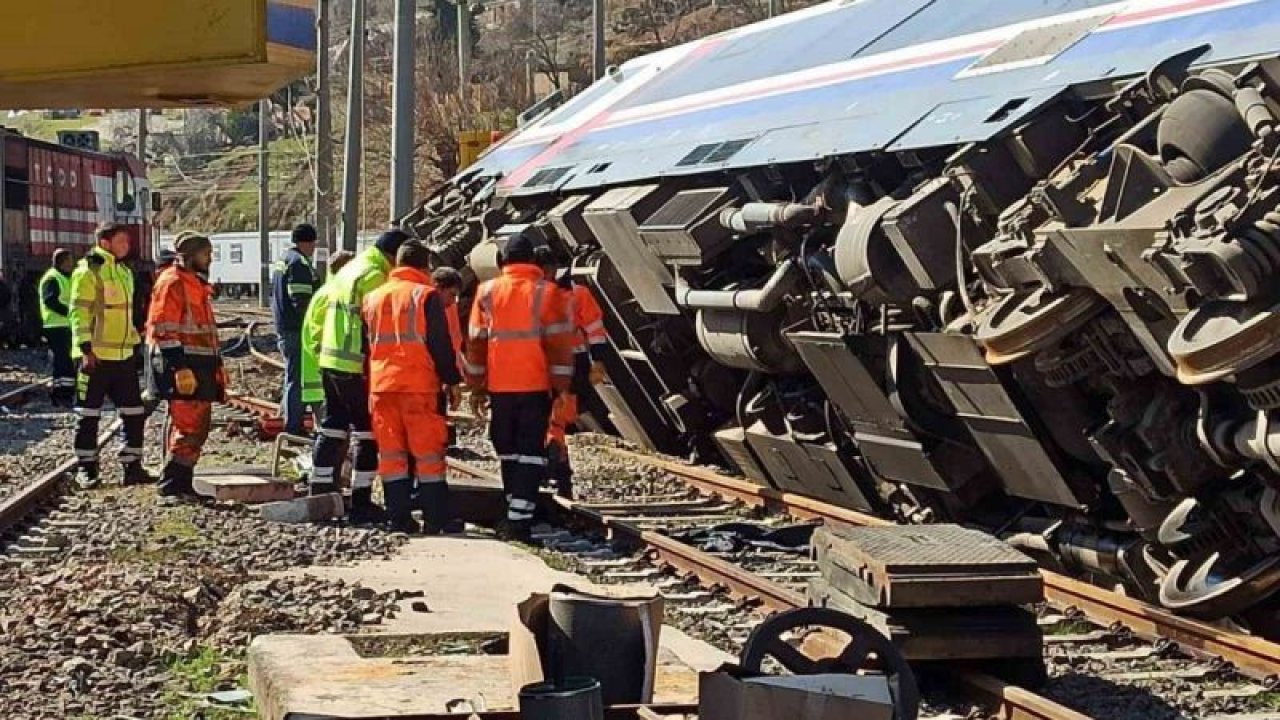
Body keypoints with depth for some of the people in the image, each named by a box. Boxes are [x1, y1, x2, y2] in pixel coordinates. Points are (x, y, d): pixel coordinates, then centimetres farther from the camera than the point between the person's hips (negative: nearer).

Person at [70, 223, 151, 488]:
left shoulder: (124, 272, 16)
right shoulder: (88, 271, -10)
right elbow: (79, 312, -14)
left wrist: (134, 344, 22)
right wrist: (86, 349, -19)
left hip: (124, 356, 8)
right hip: (95, 356, -8)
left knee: (134, 413, 7)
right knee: (89, 415, 1)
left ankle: (132, 467, 14)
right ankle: (86, 468, 10)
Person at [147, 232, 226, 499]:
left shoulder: (197, 284, 21)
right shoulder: (172, 283, -11)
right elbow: (165, 331, -18)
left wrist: (217, 366, 25)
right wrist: (180, 368, -23)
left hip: (201, 366, 10)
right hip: (184, 366, -10)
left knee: (199, 427, 11)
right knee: (187, 427, -12)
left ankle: (182, 482, 17)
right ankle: (171, 484, -8)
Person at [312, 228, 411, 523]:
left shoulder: (348, 270, 17)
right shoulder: (374, 276, -13)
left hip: (330, 362, 9)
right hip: (357, 367, -9)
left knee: (332, 430, 14)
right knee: (367, 433, -2)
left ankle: (320, 495, 17)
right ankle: (361, 502, -2)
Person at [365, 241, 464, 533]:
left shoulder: (373, 298, 13)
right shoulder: (426, 296, -4)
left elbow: (366, 344, 18)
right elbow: (441, 345, -7)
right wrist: (452, 381, -1)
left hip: (381, 385, 5)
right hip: (419, 385, -5)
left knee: (391, 453, 7)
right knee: (428, 453, -1)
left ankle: (399, 517, 6)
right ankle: (435, 519, -1)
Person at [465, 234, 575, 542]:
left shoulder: (487, 292, 5)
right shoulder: (546, 292, -3)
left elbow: (476, 341, 8)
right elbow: (559, 343, -6)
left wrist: (477, 388, 14)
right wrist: (561, 388, 0)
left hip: (499, 387, 3)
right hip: (535, 386, -2)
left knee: (508, 451, 16)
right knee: (531, 452, 0)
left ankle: (516, 513, 21)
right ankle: (519, 519, -9)